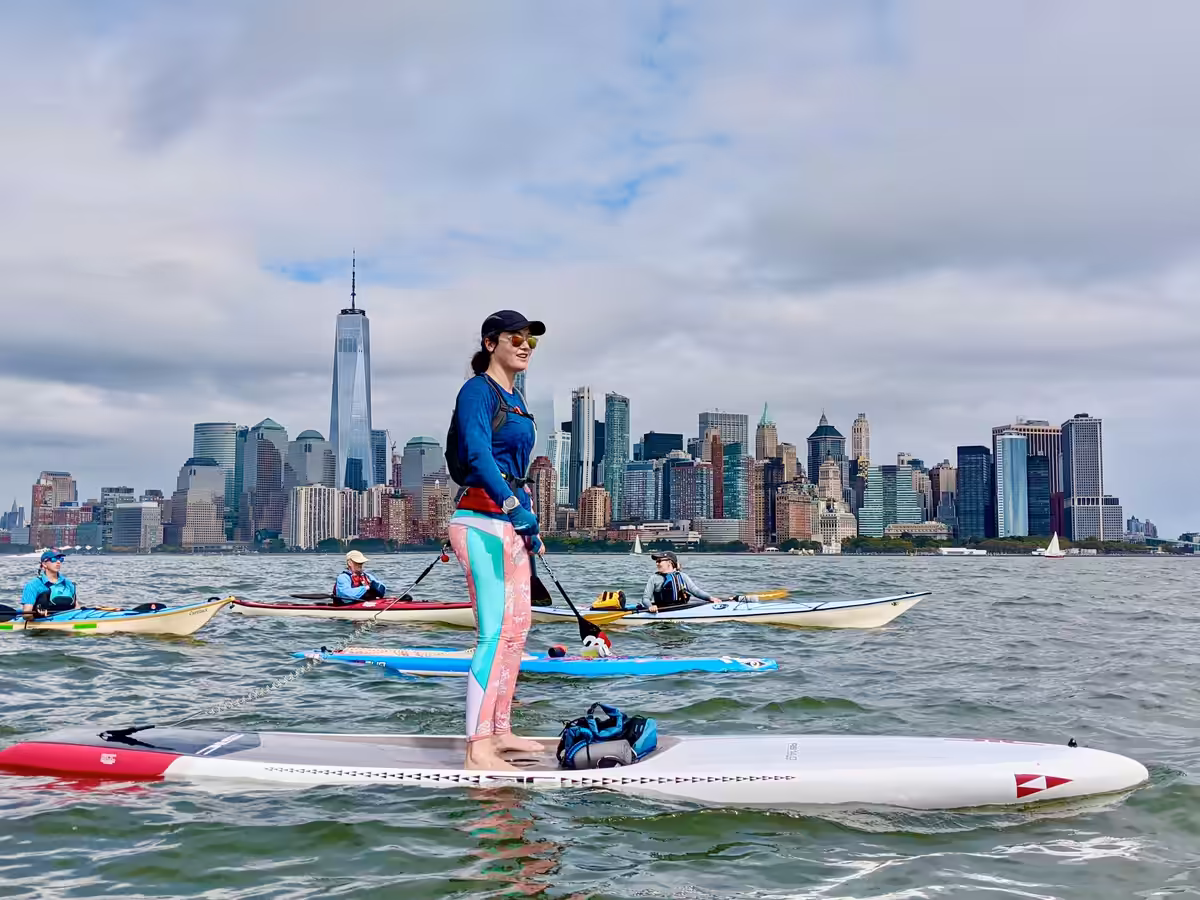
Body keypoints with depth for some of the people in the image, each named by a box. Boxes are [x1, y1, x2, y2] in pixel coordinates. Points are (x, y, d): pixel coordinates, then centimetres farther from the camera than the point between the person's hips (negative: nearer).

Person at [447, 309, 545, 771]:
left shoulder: (515, 398, 19)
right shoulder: (478, 390, -8)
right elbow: (477, 454, -23)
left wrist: (531, 528, 23)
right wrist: (513, 503, -33)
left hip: (510, 519, 10)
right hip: (483, 518, -10)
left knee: (517, 628, 12)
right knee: (497, 632, -14)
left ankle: (500, 730, 22)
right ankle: (478, 747, -12)